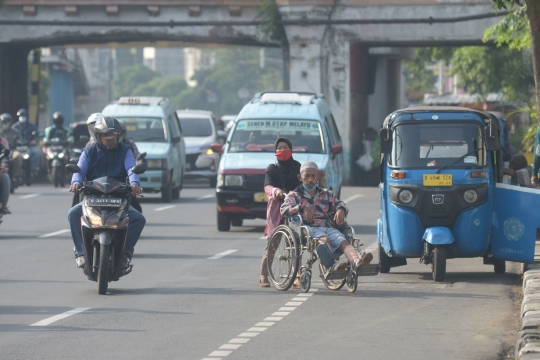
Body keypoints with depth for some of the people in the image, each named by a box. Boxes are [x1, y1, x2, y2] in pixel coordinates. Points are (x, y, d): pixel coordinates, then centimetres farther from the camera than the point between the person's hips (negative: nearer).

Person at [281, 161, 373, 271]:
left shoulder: (327, 194, 31)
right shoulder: (294, 195, 18)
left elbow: (339, 204, 22)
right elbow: (284, 210, 2)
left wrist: (341, 210, -4)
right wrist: (302, 208, -15)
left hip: (329, 227, 4)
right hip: (311, 228, -4)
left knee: (343, 242, -29)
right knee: (324, 239, -39)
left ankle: (356, 262, -59)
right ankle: (333, 265, -68)